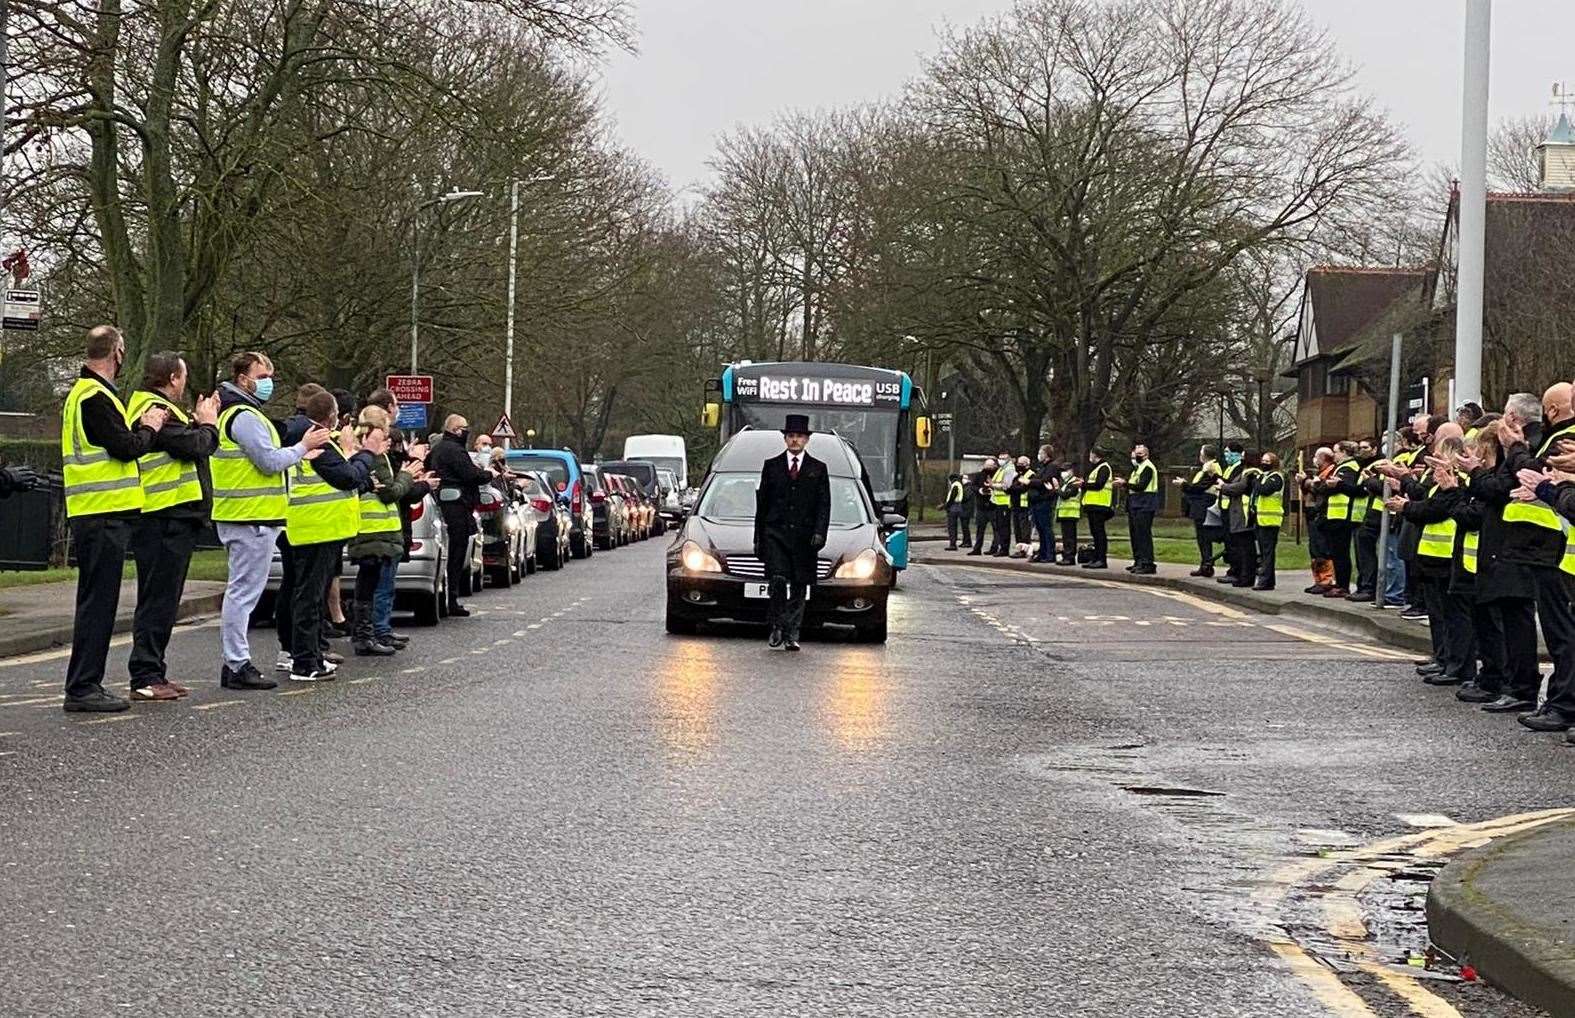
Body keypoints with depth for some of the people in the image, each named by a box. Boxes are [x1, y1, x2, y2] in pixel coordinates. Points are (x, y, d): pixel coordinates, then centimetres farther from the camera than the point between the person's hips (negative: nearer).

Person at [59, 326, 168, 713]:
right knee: (98, 602, -7)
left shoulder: (83, 392, 18)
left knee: (97, 601, 15)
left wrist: (140, 426, 7)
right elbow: (126, 447, -19)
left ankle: (85, 684, 20)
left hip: (94, 514, 11)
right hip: (104, 513, -11)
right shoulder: (95, 397, -15)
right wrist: (149, 428, -1)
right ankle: (83, 688, -6)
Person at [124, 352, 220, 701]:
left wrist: (199, 421, 11)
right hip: (166, 519, -11)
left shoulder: (153, 408, 20)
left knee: (161, 600, 15)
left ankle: (153, 673, 21)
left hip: (170, 519, 11)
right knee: (158, 600, -8)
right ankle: (145, 677, -7)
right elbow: (195, 447, -20)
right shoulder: (156, 410, -14)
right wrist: (207, 424, -2)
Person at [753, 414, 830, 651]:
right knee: (777, 580, -16)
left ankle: (791, 634, 9)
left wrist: (819, 533, -10)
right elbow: (761, 504, 12)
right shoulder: (771, 466, 10)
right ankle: (777, 627, -2)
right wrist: (758, 538, 8)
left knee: (799, 587, 3)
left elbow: (824, 505, 5)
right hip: (775, 534, -1)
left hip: (804, 537, 1)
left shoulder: (818, 469, 10)